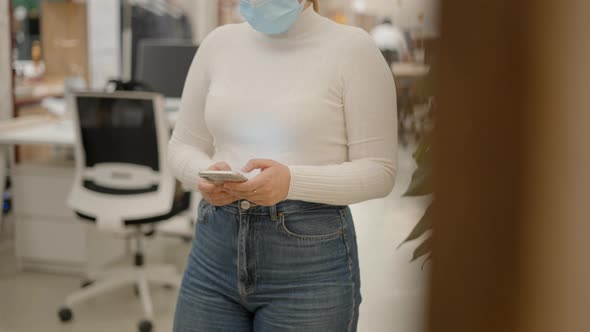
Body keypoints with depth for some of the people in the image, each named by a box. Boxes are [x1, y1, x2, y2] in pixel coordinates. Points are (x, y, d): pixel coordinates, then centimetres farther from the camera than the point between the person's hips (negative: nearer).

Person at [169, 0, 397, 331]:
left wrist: (292, 181, -22)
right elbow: (183, 145, 12)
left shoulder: (352, 48, -5)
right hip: (215, 250, 4)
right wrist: (208, 174, -10)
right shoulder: (219, 43, 8)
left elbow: (379, 171, -6)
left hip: (310, 259, -4)